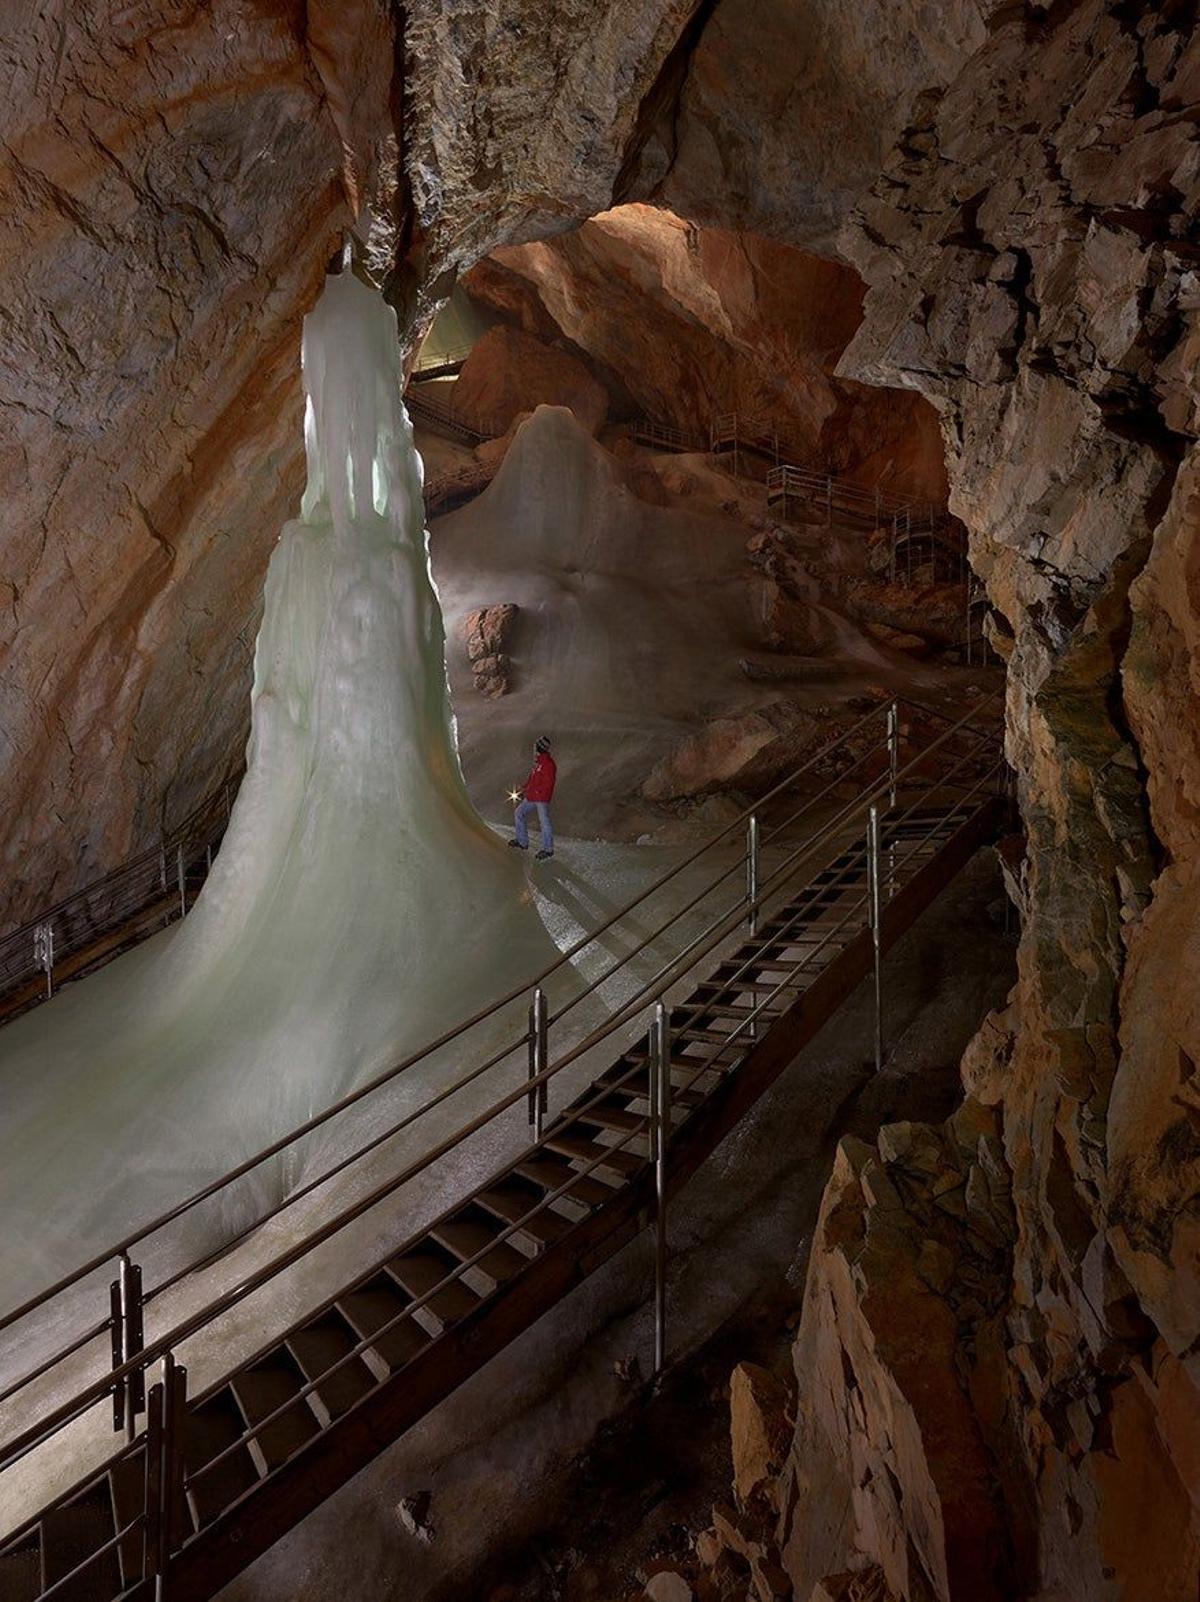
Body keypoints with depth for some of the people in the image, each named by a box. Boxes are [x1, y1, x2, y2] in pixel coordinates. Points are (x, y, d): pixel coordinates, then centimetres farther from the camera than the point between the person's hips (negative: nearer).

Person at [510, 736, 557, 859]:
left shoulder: (548, 764, -18)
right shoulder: (538, 762, 13)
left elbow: (548, 784, -22)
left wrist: (533, 790, -22)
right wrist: (524, 788, 13)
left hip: (542, 798, -11)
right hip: (531, 797, 11)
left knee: (544, 821, -7)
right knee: (520, 813, 15)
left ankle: (548, 849, 3)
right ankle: (522, 842, 24)